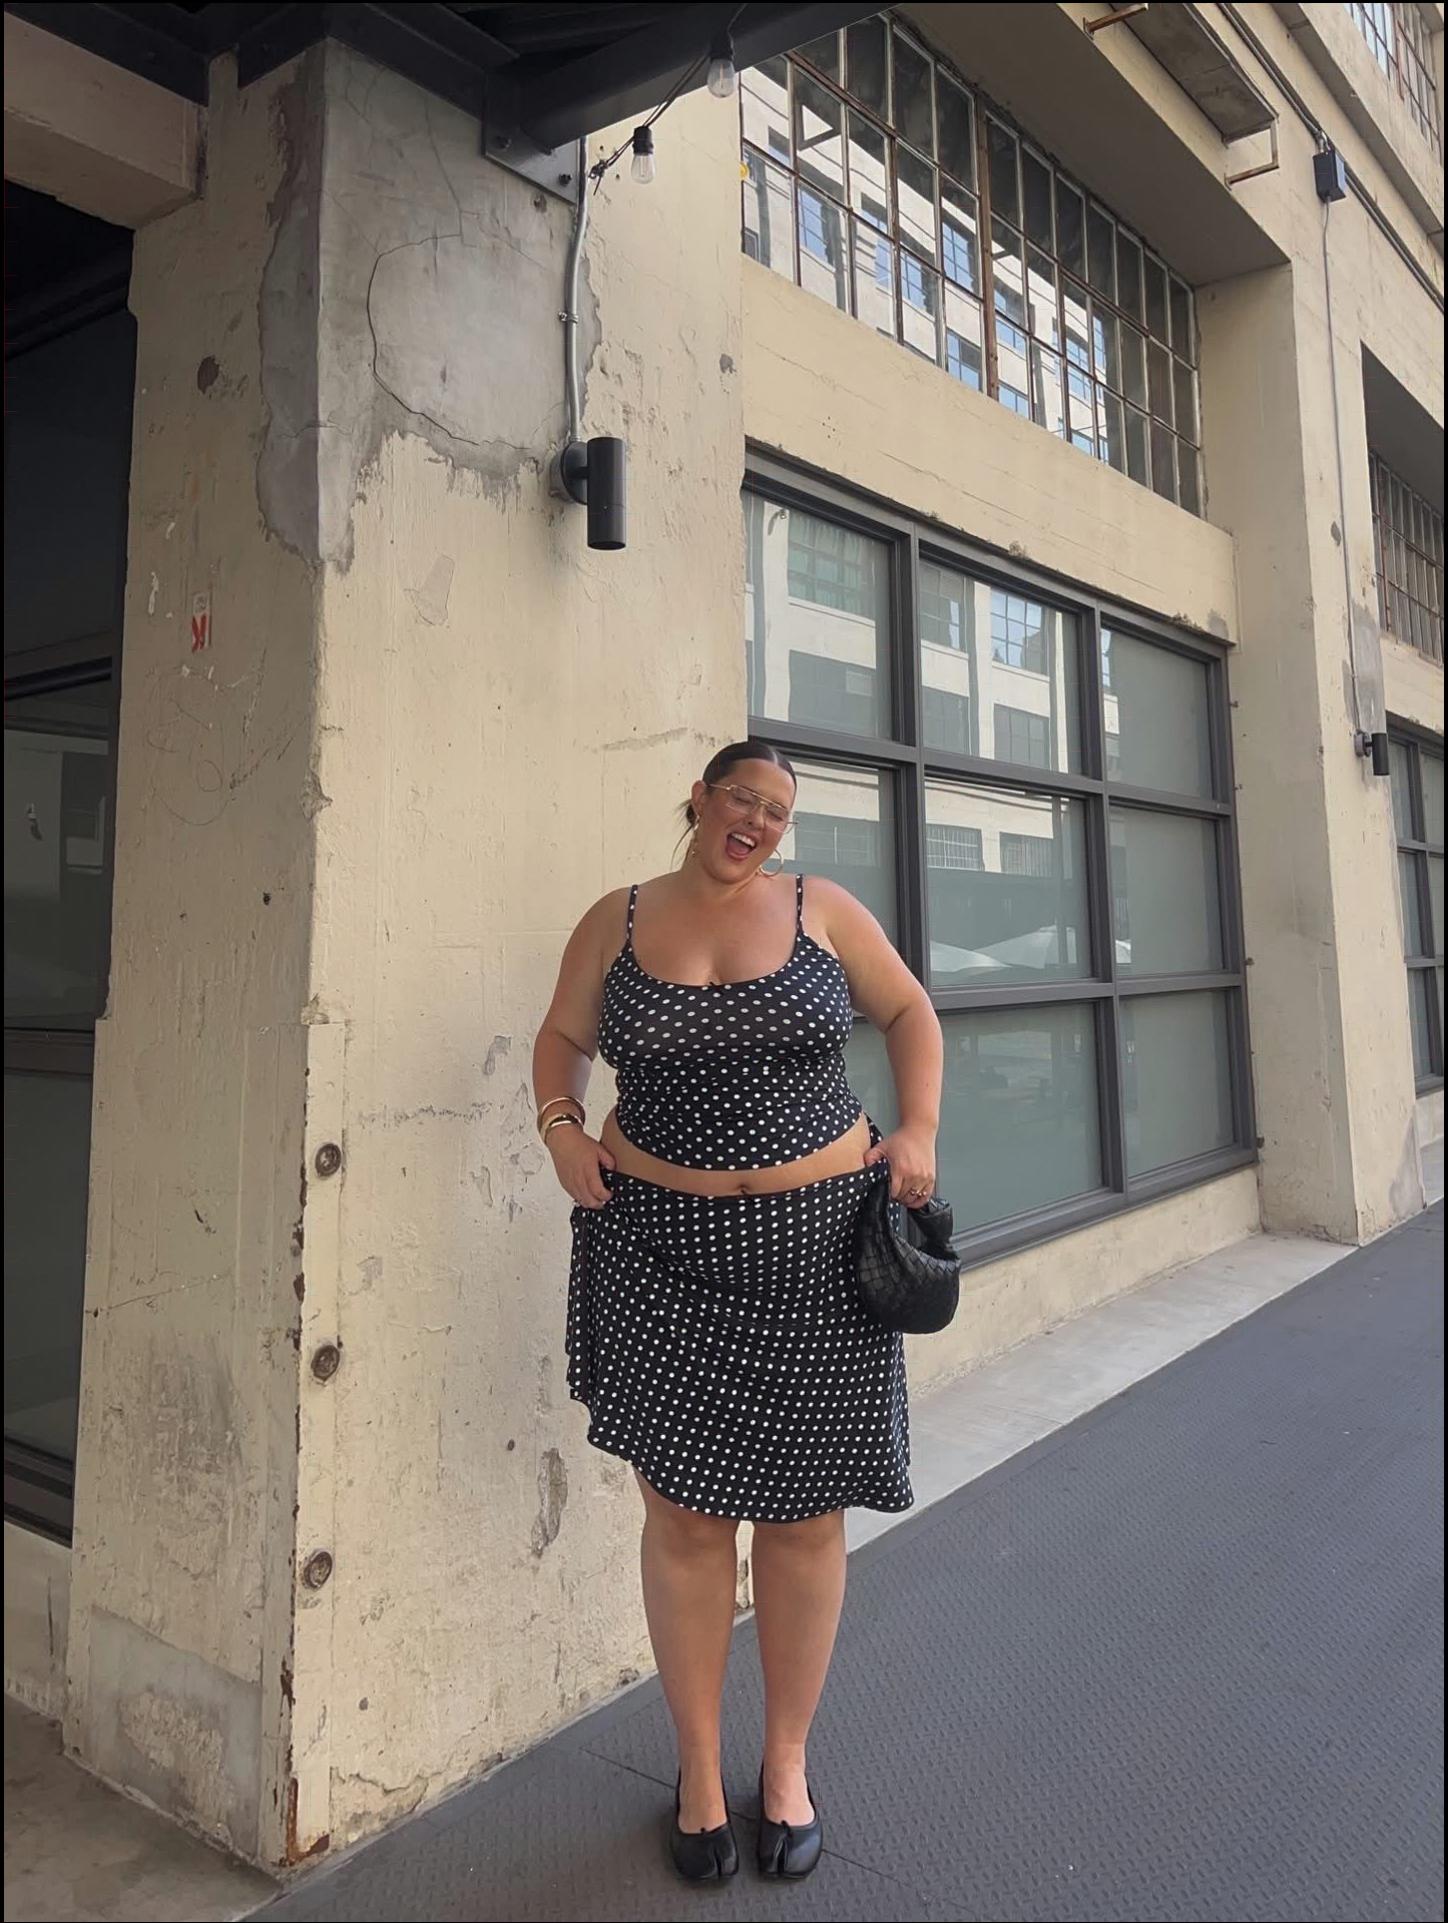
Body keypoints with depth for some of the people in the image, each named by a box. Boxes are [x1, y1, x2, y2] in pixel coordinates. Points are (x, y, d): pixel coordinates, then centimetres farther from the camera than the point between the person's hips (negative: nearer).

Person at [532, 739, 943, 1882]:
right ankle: (699, 1769, 30)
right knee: (683, 1515, 7)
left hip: (814, 1242, 0)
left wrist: (919, 1127, -2)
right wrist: (561, 1124, -3)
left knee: (804, 1516, 10)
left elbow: (910, 1013, 11)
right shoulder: (617, 921, 4)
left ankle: (787, 1763, 33)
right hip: (659, 1251, 0)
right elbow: (564, 1037, 15)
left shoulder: (821, 910, 3)